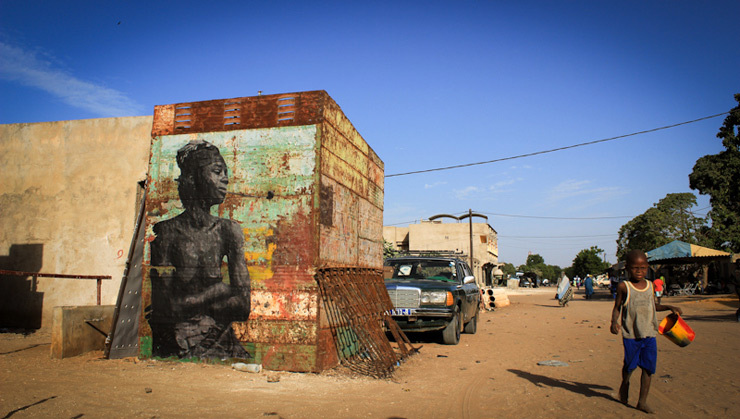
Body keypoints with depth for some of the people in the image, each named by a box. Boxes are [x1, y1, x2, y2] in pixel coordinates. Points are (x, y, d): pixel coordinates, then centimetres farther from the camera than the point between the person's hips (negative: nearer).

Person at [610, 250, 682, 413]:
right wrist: (614, 322, -16)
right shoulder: (624, 287, -6)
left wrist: (669, 307, 12)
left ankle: (642, 401, 12)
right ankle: (625, 383, 38)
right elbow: (617, 308, 0)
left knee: (648, 367, 2)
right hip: (630, 334, -4)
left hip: (649, 334, 4)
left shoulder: (650, 285, 8)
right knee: (630, 365, 6)